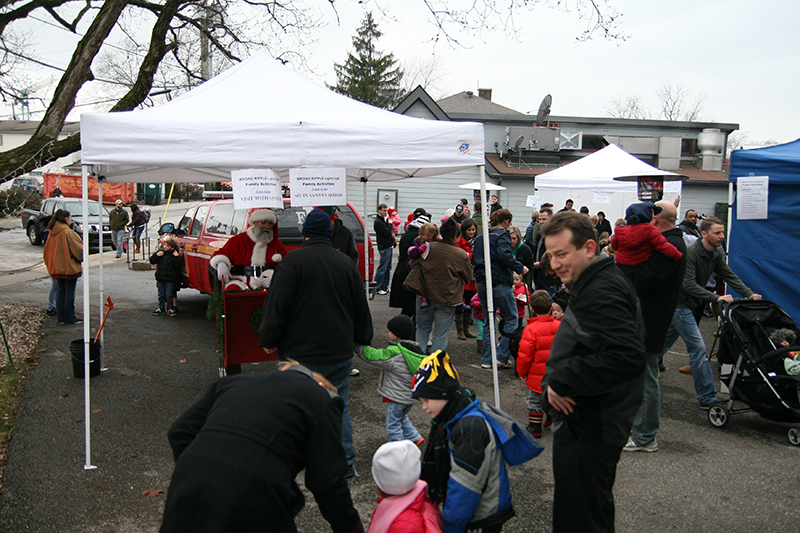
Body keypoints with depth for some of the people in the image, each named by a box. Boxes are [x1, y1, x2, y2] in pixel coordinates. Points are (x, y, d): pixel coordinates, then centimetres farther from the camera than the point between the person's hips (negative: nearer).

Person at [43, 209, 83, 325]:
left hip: (57, 267, 7)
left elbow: (47, 251, 13)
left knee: (61, 291, 13)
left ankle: (61, 317, 14)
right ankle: (70, 318, 4)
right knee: (69, 292, 0)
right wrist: (83, 258, 7)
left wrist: (51, 265, 22)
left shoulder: (52, 233, 7)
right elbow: (78, 249, -13)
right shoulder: (68, 232, -16)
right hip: (69, 267, -7)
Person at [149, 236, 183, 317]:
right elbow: (152, 261, 6)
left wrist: (177, 257, -25)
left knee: (169, 295, 1)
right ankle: (161, 308, 22)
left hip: (170, 280, -4)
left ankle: (170, 308, 14)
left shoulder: (174, 254, -7)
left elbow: (179, 265, -14)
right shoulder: (160, 252, 4)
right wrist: (156, 255, -11)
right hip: (160, 278, 4)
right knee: (161, 295, 11)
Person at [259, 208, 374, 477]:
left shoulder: (294, 260, -10)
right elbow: (361, 306, 14)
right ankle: (346, 462, 17)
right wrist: (362, 338, 26)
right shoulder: (346, 262, 7)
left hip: (302, 354, -4)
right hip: (340, 351, 5)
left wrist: (269, 340, -2)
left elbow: (277, 305, -12)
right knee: (339, 405, 13)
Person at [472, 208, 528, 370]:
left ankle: (487, 359, 14)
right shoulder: (502, 235, -6)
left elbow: (473, 260, 15)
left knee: (488, 321, 14)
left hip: (482, 284, 7)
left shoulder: (480, 237, 16)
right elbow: (504, 255, -22)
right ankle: (501, 356, -2)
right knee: (512, 319, 4)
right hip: (499, 283, -7)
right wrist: (520, 268, -14)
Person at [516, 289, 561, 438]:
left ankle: (535, 428, 16)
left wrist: (521, 372, 0)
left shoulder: (531, 329, -19)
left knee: (535, 401, 8)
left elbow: (524, 355, -16)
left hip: (537, 376, -4)